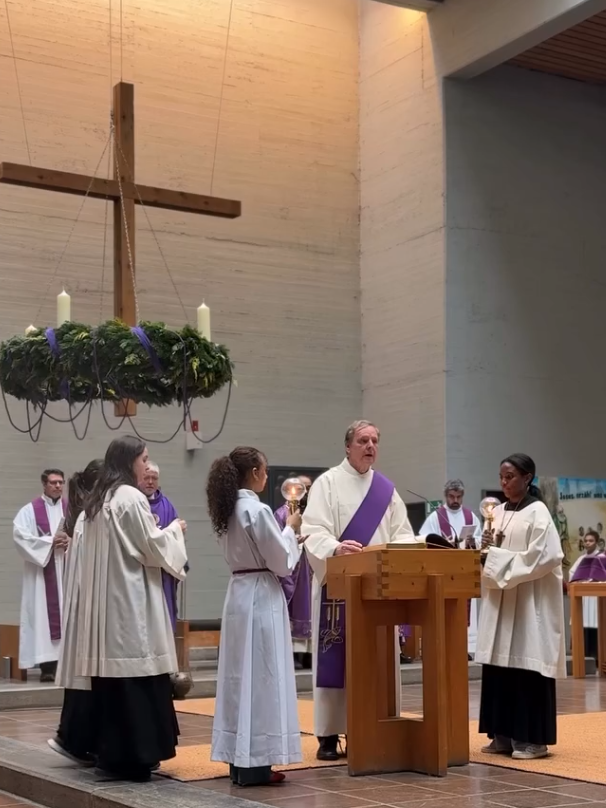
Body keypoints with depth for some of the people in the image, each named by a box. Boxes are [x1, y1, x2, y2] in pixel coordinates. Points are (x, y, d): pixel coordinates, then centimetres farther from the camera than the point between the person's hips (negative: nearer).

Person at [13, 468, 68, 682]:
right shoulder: (30, 510, 2)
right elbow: (20, 536, -9)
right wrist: (50, 542, -15)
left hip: (68, 572, 3)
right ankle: (47, 665, -8)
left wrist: (71, 542, -15)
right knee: (44, 614, -7)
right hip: (41, 574, -3)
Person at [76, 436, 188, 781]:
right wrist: (175, 529, 5)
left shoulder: (98, 499, 13)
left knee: (113, 672, 9)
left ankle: (113, 753, 12)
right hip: (131, 599, -9)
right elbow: (152, 549, -12)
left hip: (105, 598, 9)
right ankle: (135, 754, -3)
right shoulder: (132, 497, -13)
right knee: (136, 674, -5)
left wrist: (152, 529, 23)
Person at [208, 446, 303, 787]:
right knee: (260, 677, -4)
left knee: (241, 676, 11)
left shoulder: (229, 509, 9)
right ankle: (255, 764, -1)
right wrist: (291, 529, 2)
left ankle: (239, 760, 16)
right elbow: (281, 562, -13)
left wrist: (283, 532, 16)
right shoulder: (257, 510, -17)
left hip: (239, 593, 9)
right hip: (261, 596, -9)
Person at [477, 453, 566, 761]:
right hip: (499, 600, 7)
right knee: (499, 666, 5)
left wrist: (502, 562, -15)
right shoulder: (499, 512, 13)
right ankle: (504, 734, 12)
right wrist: (487, 547, -4)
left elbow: (545, 557, -16)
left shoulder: (537, 513, -7)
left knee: (527, 666, -5)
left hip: (528, 601, -7)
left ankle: (533, 738, 1)